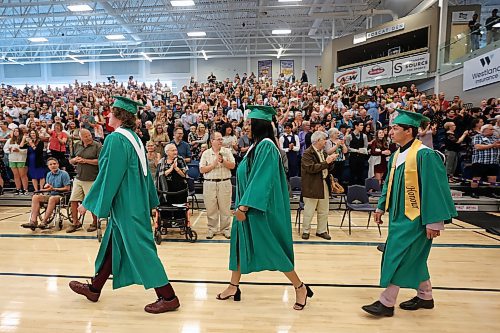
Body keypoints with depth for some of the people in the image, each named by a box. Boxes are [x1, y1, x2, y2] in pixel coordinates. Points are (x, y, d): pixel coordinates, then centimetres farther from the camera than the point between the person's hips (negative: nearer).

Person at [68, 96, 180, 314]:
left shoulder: (116, 139, -17)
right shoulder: (134, 138, 10)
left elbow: (108, 175, -18)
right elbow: (145, 172, 14)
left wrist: (88, 202, -8)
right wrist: (150, 201, 20)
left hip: (125, 204, -10)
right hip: (135, 201, 10)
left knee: (139, 248, -3)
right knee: (112, 243, 20)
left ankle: (168, 297, 4)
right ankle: (94, 288, 39)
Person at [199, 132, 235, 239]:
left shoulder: (227, 151, 6)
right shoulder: (206, 153, 6)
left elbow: (232, 166, 0)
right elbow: (202, 170, -1)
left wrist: (223, 161, -14)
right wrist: (214, 164, -10)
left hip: (225, 183, 0)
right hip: (209, 183, 0)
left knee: (225, 208, 4)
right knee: (211, 209, 5)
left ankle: (225, 229, 16)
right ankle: (212, 229, 18)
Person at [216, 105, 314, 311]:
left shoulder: (266, 146, -18)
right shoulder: (257, 145, 11)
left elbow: (261, 180, -24)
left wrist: (244, 207, -24)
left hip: (260, 209, -10)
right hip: (248, 206, 10)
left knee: (272, 248, 0)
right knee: (240, 244, 14)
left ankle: (300, 288, 17)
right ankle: (234, 287, 28)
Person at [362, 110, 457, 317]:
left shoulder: (425, 155, -18)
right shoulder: (397, 155, 7)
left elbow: (434, 189, -20)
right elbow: (389, 183, 15)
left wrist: (434, 222, -20)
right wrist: (381, 207, 15)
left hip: (414, 217, -8)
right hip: (399, 215, 9)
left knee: (398, 257, -3)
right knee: (413, 258, 19)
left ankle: (387, 303, 10)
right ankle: (425, 297, 36)